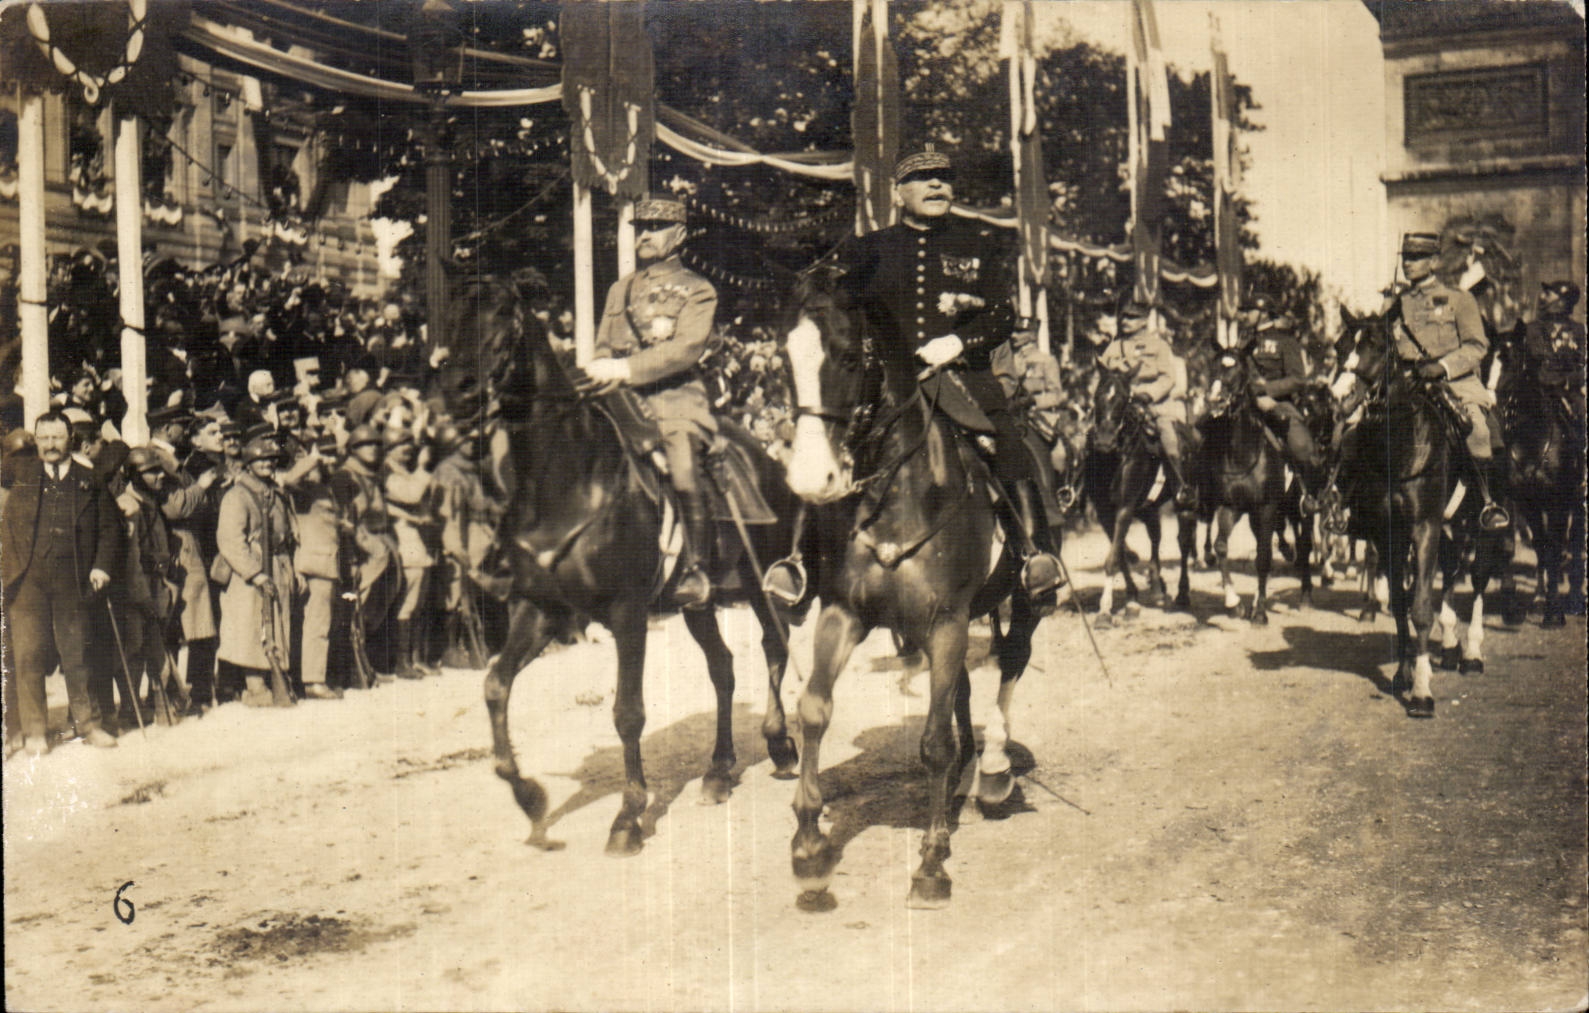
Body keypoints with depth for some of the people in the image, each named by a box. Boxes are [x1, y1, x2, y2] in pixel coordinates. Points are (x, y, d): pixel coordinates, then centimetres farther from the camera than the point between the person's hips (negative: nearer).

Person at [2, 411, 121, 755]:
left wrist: (103, 565, 0)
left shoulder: (89, 482, 10)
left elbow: (109, 526, 12)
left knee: (77, 655, 6)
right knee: (28, 656, -1)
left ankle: (88, 723, 16)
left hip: (72, 582, 0)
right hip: (28, 581, 0)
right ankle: (33, 730, 7)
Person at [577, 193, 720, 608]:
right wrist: (602, 371, -2)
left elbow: (686, 348, -10)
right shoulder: (620, 289, 23)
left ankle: (695, 569, -12)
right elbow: (604, 347, 24)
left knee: (683, 474, -27)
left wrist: (624, 368, -21)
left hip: (675, 399, -5)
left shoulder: (698, 291, 6)